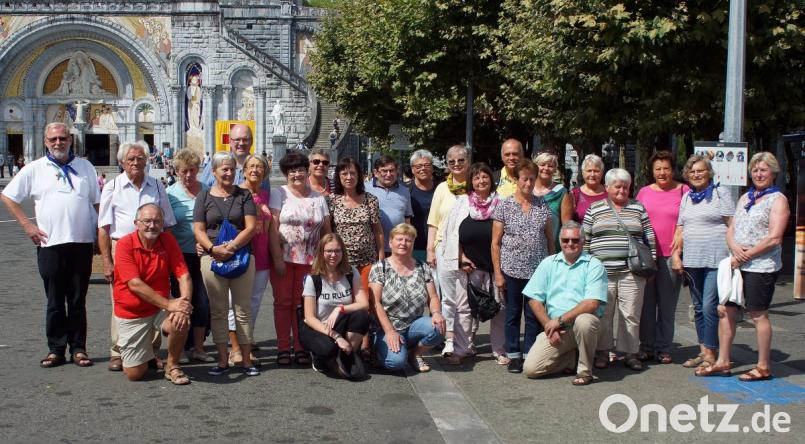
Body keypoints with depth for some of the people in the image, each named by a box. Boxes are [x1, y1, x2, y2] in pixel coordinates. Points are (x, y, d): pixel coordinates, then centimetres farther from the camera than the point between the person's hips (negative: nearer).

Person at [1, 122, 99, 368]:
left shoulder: (85, 166, 10)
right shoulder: (35, 169, 5)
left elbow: (97, 202, 14)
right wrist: (26, 224, 1)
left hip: (82, 243, 1)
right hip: (50, 244, -1)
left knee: (78, 301, 6)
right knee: (54, 301, 6)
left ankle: (78, 348, 14)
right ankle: (55, 349, 14)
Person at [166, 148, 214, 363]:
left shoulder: (207, 191, 7)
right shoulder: (170, 193, -1)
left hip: (203, 255, 2)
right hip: (181, 255, -2)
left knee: (203, 302, 5)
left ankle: (198, 347, 18)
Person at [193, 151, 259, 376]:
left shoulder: (243, 195, 8)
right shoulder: (204, 197, 9)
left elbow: (251, 227, -1)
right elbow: (198, 230, 2)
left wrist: (230, 247, -14)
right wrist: (214, 249, -15)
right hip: (213, 258, 1)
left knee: (243, 309, 2)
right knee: (218, 311, 5)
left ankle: (246, 360, 8)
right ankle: (223, 360, 12)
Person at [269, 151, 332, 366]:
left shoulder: (318, 198, 10)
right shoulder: (279, 194, 1)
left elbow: (326, 230, 11)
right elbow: (273, 227, -6)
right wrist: (277, 258, -13)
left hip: (309, 260, 2)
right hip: (284, 258, -2)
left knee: (302, 303, 5)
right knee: (283, 301, 2)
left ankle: (300, 347, 14)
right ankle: (283, 348, 11)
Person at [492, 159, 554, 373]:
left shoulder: (543, 205, 6)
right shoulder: (504, 206, -2)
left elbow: (550, 238, 11)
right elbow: (495, 243, -1)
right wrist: (498, 273, -6)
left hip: (538, 270, 2)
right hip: (512, 270, -2)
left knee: (534, 314, 5)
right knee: (513, 313, 7)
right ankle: (513, 355, 18)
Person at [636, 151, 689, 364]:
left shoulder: (683, 191, 3)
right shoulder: (644, 192, 11)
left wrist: (680, 247, -6)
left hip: (671, 255, -2)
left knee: (667, 304, 4)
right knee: (646, 303, 6)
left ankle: (663, 348, 14)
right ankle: (647, 347, 15)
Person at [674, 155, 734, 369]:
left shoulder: (721, 193, 0)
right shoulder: (687, 197, 16)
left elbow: (732, 226, -4)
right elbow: (680, 229, 17)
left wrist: (732, 255, -11)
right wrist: (676, 255, 9)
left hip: (716, 260, -6)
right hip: (691, 260, 6)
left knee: (710, 306, -10)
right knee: (698, 307, 9)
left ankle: (710, 354, -3)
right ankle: (703, 351, 17)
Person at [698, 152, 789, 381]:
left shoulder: (777, 199, -5)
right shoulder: (745, 198, 16)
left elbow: (774, 238, -14)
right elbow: (731, 229, 14)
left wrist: (746, 255, -13)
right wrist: (735, 247, -8)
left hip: (761, 266, -7)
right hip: (737, 264, 7)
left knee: (758, 315, 0)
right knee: (725, 309, 6)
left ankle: (763, 367, 12)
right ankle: (722, 362, 15)